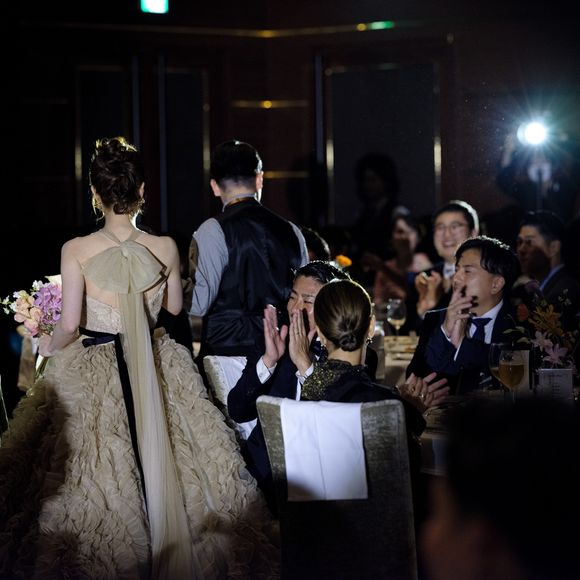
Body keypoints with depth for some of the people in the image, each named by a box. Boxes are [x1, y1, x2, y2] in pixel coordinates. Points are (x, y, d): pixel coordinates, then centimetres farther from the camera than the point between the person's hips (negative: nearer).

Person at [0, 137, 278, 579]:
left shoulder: (76, 250, -13)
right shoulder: (165, 248, -6)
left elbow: (69, 325, -13)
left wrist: (50, 346, 7)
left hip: (93, 373, -2)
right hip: (155, 372, 3)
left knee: (92, 475, 7)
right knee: (156, 461, 15)